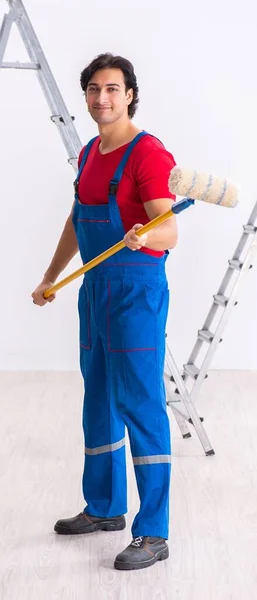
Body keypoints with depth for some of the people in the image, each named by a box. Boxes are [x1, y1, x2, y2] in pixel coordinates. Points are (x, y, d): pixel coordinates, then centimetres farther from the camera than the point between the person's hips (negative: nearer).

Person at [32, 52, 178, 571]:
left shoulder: (148, 153, -13)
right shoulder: (89, 154, 12)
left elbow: (169, 231, -24)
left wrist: (142, 236, -46)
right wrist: (50, 277, 30)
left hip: (136, 292, -9)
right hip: (95, 289, 9)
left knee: (140, 406, -7)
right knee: (98, 402, 17)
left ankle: (153, 534, 1)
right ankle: (104, 508, 32)